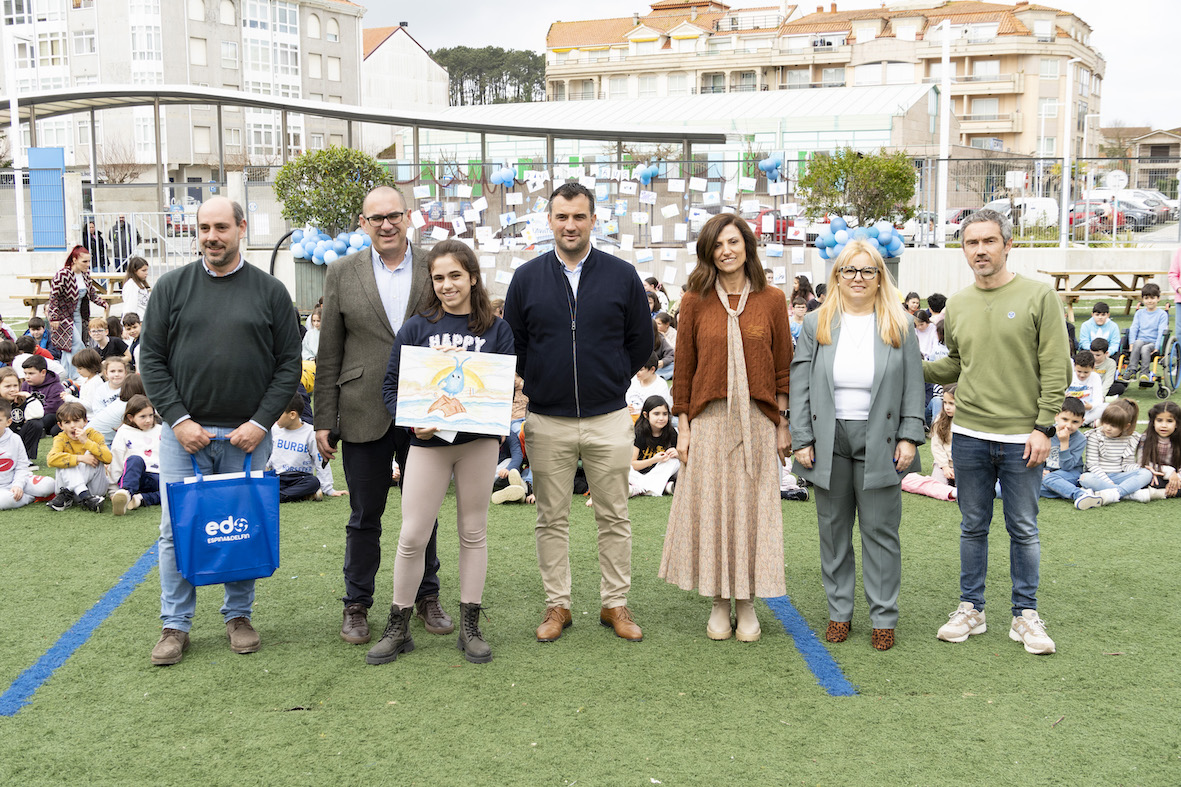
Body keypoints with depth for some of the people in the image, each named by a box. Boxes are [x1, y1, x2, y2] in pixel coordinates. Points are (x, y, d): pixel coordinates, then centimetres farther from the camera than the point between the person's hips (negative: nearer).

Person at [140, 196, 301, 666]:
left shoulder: (270, 291, 3)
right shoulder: (172, 287, 5)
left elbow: (289, 364, 2)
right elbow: (151, 358, 3)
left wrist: (261, 422, -8)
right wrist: (179, 419, -7)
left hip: (247, 434, 0)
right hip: (183, 430, 0)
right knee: (177, 528, 3)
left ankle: (238, 614, 24)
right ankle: (175, 625, 16)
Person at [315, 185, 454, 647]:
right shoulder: (342, 273, 2)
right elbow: (328, 353, 3)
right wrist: (323, 420, -1)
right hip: (365, 415, 0)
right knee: (364, 516, 8)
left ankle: (427, 597, 28)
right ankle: (356, 605, 23)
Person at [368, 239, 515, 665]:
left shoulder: (496, 329, 4)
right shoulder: (416, 328, 2)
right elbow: (391, 385, 1)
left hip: (479, 441, 1)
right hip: (428, 441, -1)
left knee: (474, 532, 9)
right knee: (412, 536, -1)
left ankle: (470, 626, 20)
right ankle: (398, 626, 14)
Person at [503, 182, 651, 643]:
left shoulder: (622, 276, 1)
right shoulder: (527, 278, 3)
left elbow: (641, 340, 9)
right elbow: (510, 343, 10)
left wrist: (612, 381, 8)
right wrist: (535, 386, 6)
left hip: (609, 419, -1)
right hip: (547, 421, 1)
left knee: (614, 518, 6)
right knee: (551, 519, 8)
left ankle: (615, 604, 18)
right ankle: (557, 605, 20)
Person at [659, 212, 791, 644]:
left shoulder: (772, 300, 4)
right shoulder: (695, 301, 3)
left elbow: (783, 367, 6)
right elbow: (684, 369, 4)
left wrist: (783, 425, 3)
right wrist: (683, 426, 0)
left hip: (757, 422, 0)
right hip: (709, 421, 0)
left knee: (752, 508, 4)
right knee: (710, 507, 3)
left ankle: (746, 603, 17)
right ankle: (718, 604, 17)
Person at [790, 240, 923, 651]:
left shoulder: (900, 325, 6)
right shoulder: (817, 324, 6)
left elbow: (913, 385, 4)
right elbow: (800, 385, 5)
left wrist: (909, 436, -4)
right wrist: (801, 440, -1)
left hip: (880, 442, -1)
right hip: (829, 442, 1)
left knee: (880, 529, 3)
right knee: (834, 529, 8)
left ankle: (884, 617, 13)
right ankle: (839, 612, 20)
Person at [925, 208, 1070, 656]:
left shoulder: (1039, 296, -4)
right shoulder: (957, 305, 8)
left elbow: (1055, 369, -6)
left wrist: (1043, 426, -11)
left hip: (1021, 438, -3)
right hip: (969, 435, 3)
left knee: (1023, 530, 6)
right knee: (973, 527, 11)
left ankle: (1025, 615, 18)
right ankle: (971, 609, 22)